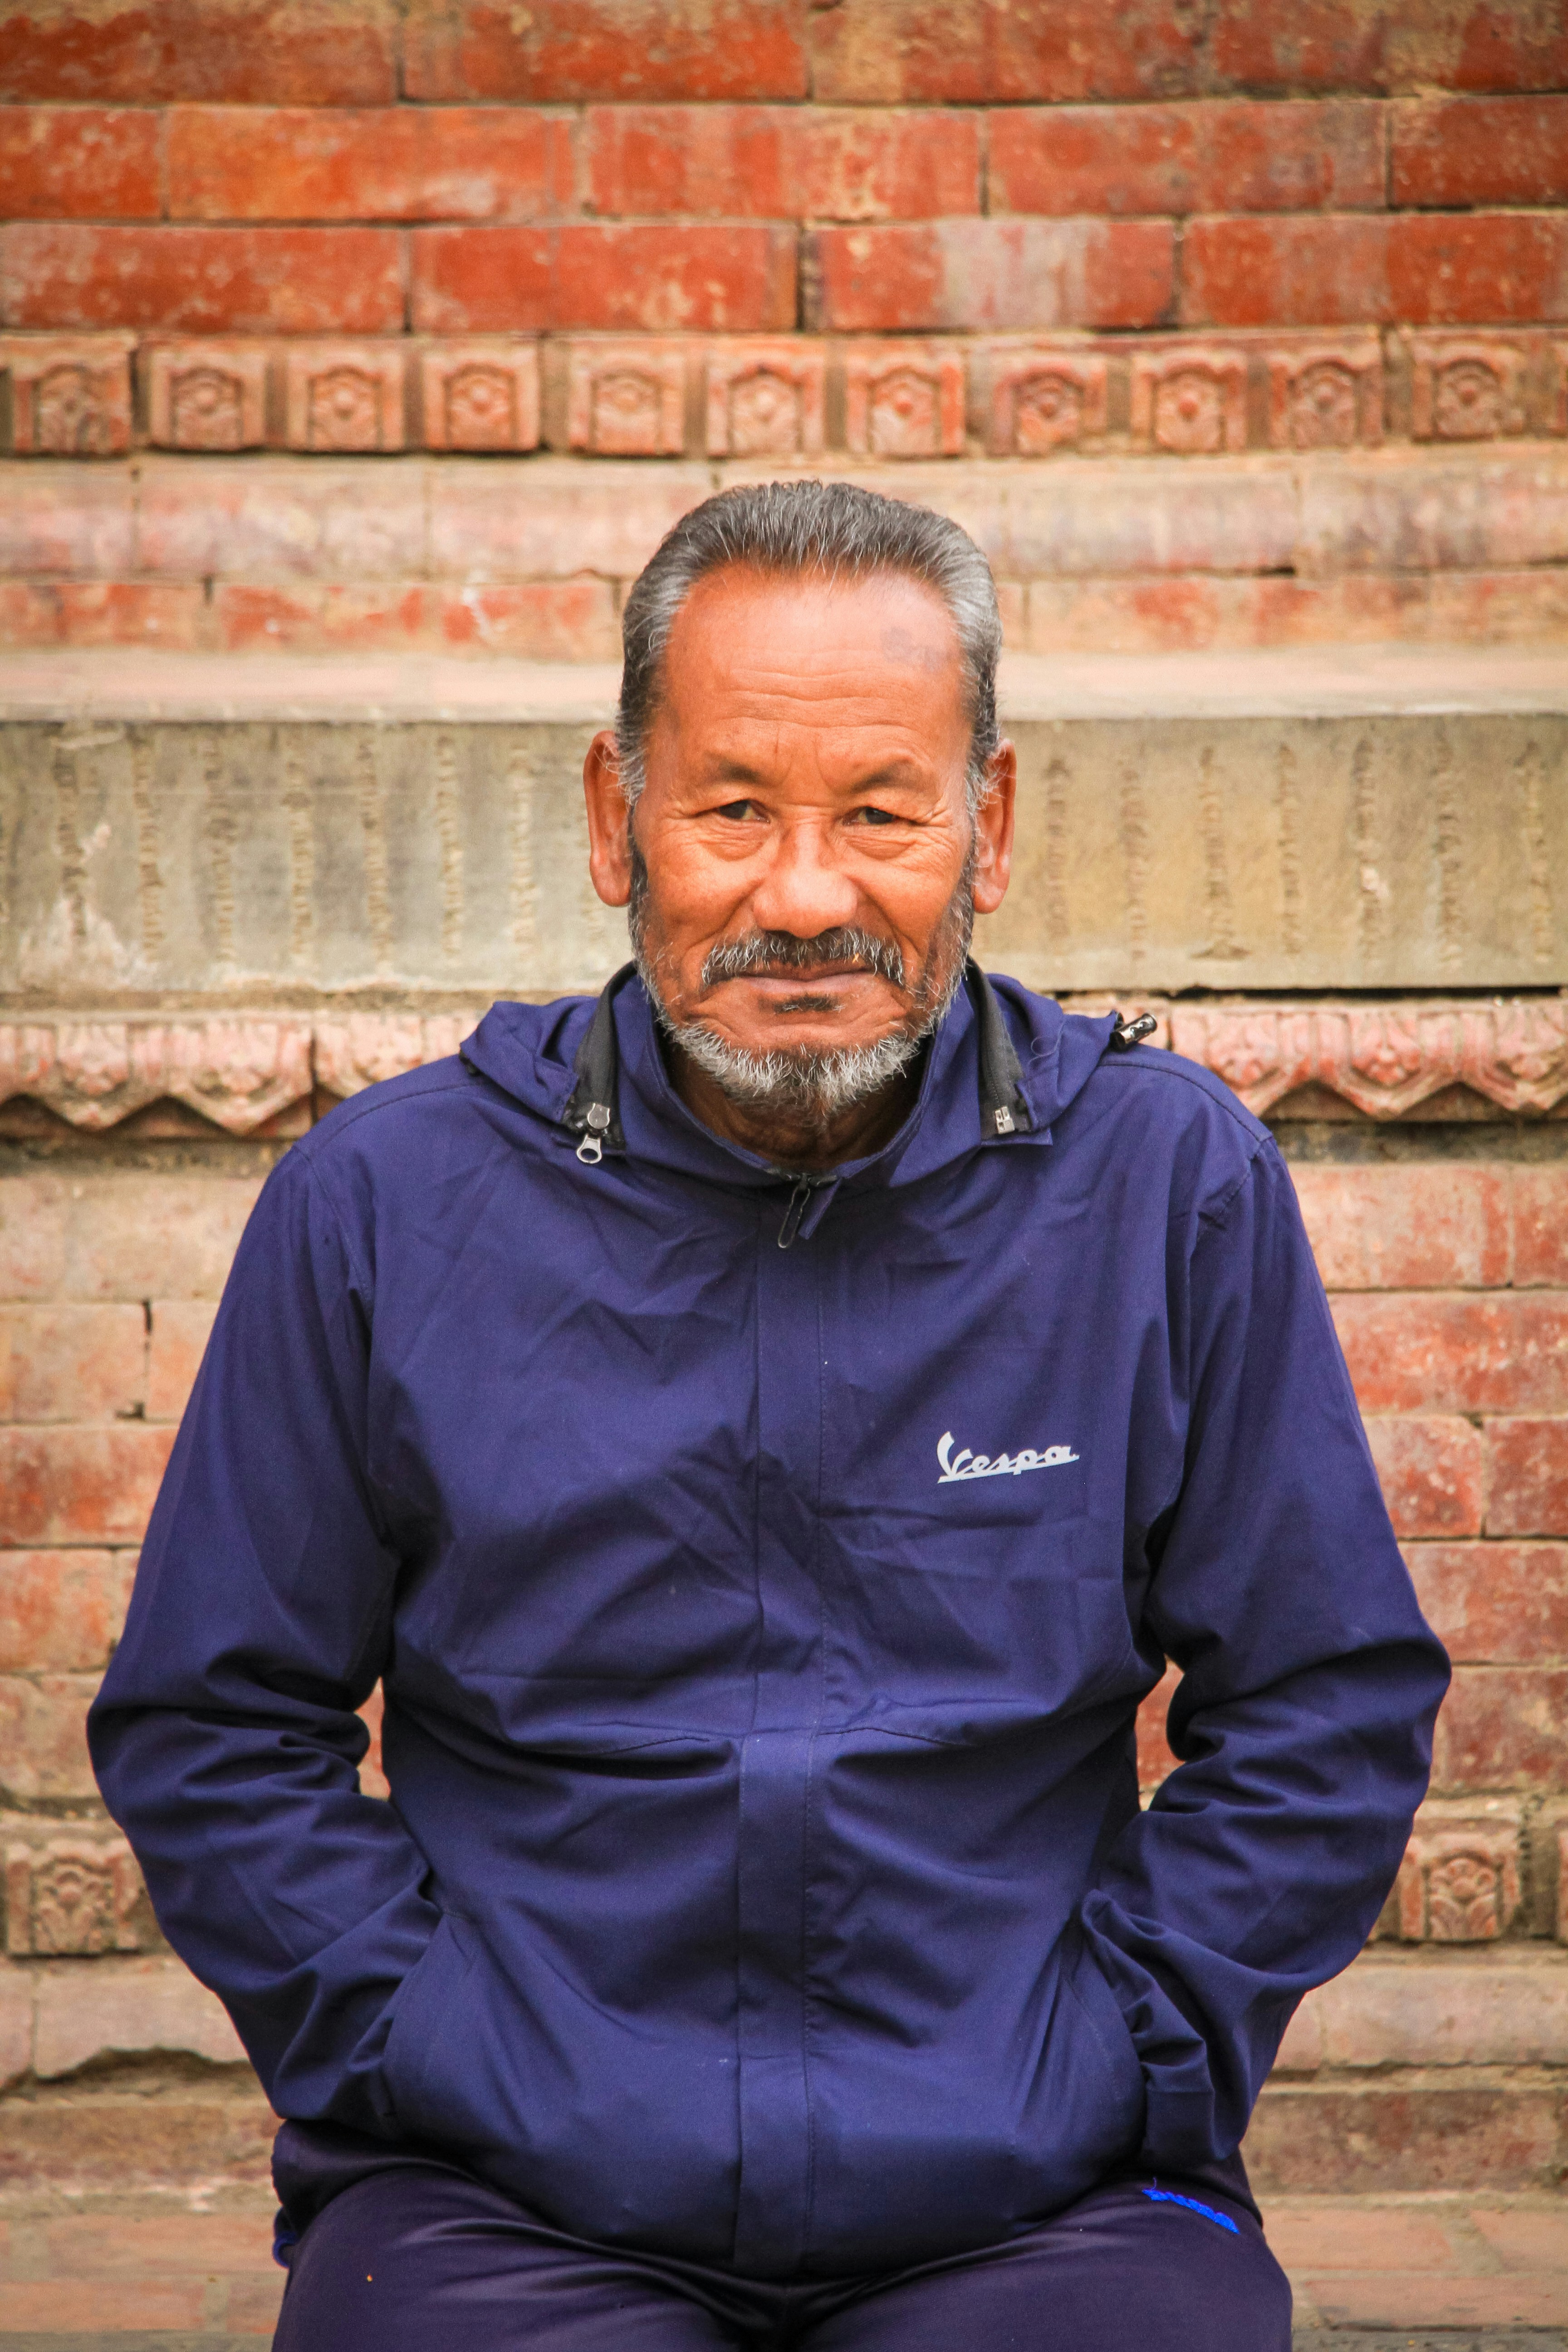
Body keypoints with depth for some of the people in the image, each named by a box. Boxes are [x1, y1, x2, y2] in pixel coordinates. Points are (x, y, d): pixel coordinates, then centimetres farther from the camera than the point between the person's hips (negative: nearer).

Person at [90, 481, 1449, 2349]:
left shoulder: (1175, 1184, 3)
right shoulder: (381, 1202, 2)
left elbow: (1329, 1715, 7)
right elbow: (213, 1731, 8)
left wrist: (1095, 2082, -2)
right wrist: (442, 2069, -3)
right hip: (503, 2201, 0)